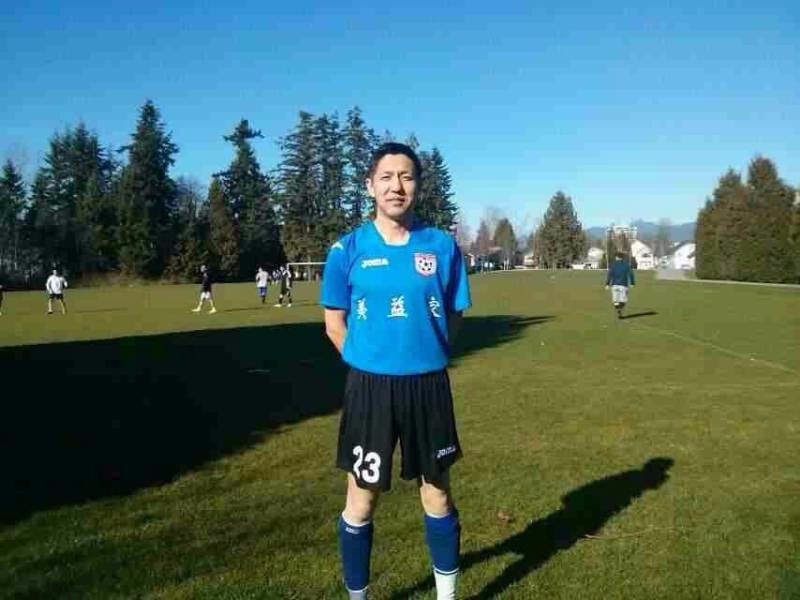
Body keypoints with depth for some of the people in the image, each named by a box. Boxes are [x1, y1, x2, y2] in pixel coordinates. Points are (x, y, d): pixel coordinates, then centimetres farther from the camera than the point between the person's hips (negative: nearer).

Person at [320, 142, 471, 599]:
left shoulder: (442, 246, -1)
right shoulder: (348, 250, -4)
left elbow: (453, 316, 8)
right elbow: (335, 324, 4)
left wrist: (423, 361, 5)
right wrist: (372, 365, 3)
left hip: (429, 385, 1)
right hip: (370, 387, -1)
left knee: (437, 493, 15)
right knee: (362, 499, 10)